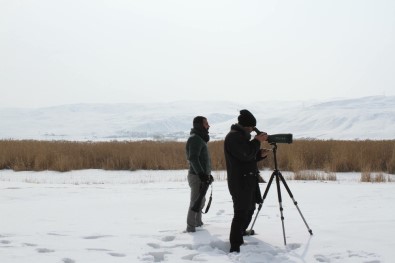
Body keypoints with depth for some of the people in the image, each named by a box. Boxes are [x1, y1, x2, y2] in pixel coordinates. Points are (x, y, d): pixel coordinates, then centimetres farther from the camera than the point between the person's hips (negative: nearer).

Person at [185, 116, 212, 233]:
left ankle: (197, 222, 29)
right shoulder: (195, 139, -14)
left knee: (201, 200, 18)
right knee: (196, 201, -8)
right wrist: (201, 173, -28)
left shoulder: (200, 138, 18)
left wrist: (208, 173, 24)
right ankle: (191, 226, -5)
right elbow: (193, 158, -24)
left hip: (202, 175, 10)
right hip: (197, 176, -10)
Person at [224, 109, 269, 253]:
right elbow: (246, 155, -23)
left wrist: (260, 154, 5)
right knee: (241, 214, -11)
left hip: (248, 181, 11)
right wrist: (257, 141, -13)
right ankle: (235, 247, -9)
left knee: (249, 210, 19)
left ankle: (239, 238, 31)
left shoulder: (241, 136, 18)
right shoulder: (233, 137, -15)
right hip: (240, 181, -11)